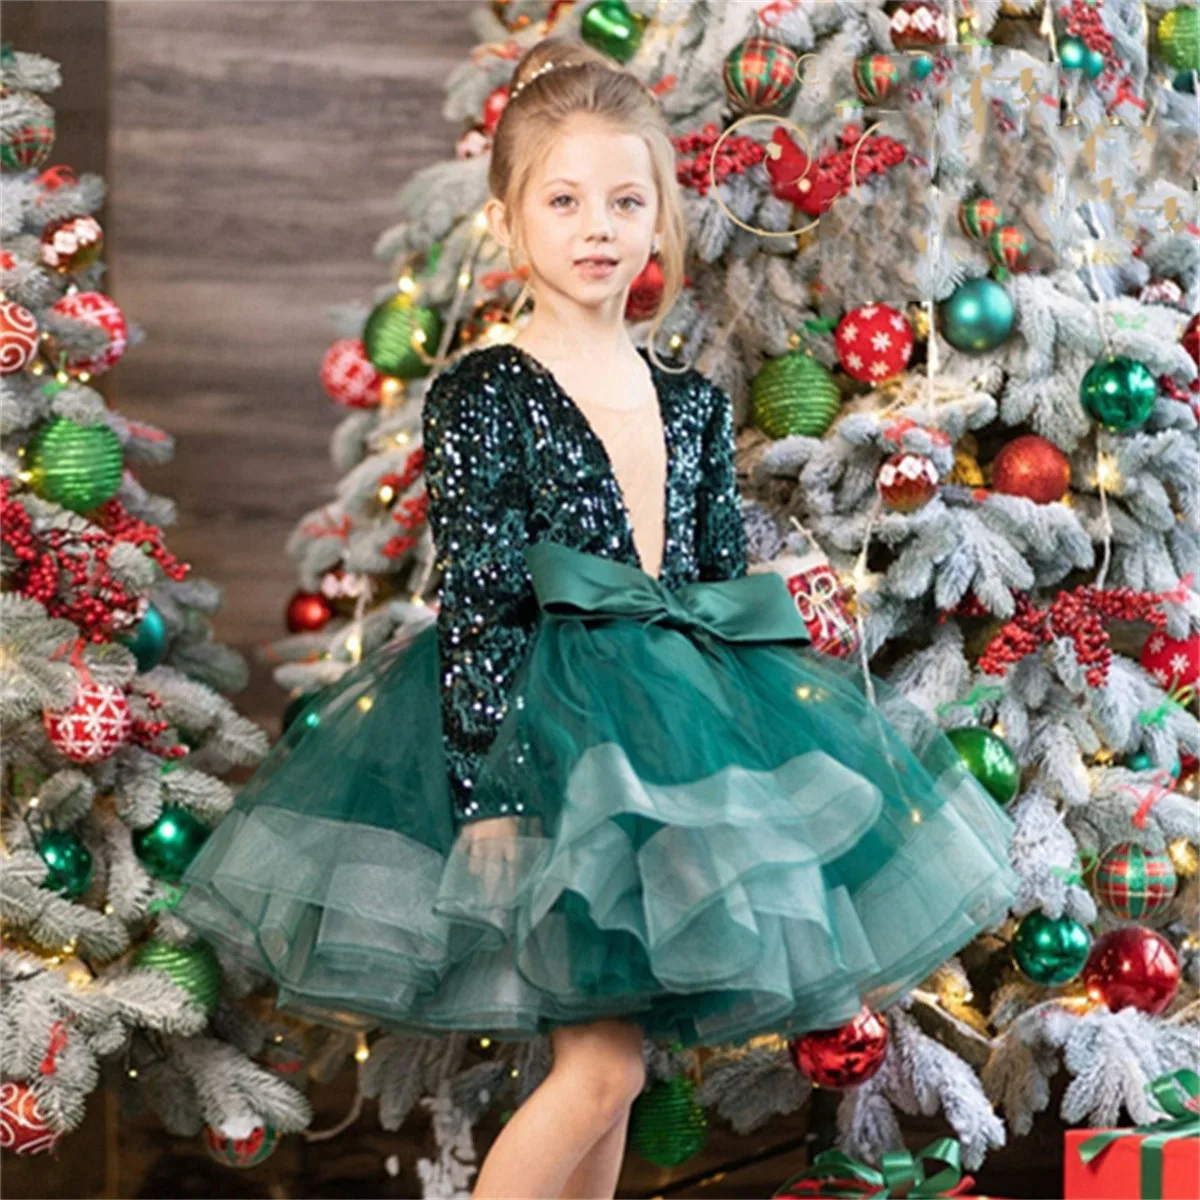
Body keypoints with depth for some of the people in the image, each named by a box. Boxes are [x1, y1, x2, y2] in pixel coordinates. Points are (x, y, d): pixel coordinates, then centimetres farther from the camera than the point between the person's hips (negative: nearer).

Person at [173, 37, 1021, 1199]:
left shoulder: (691, 401, 11)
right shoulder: (482, 396, -7)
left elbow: (732, 591, 15)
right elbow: (474, 605, -11)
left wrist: (795, 728, 13)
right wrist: (487, 789, -16)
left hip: (680, 730, 6)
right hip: (552, 731, -6)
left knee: (602, 1066, 11)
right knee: (602, 1067, -12)